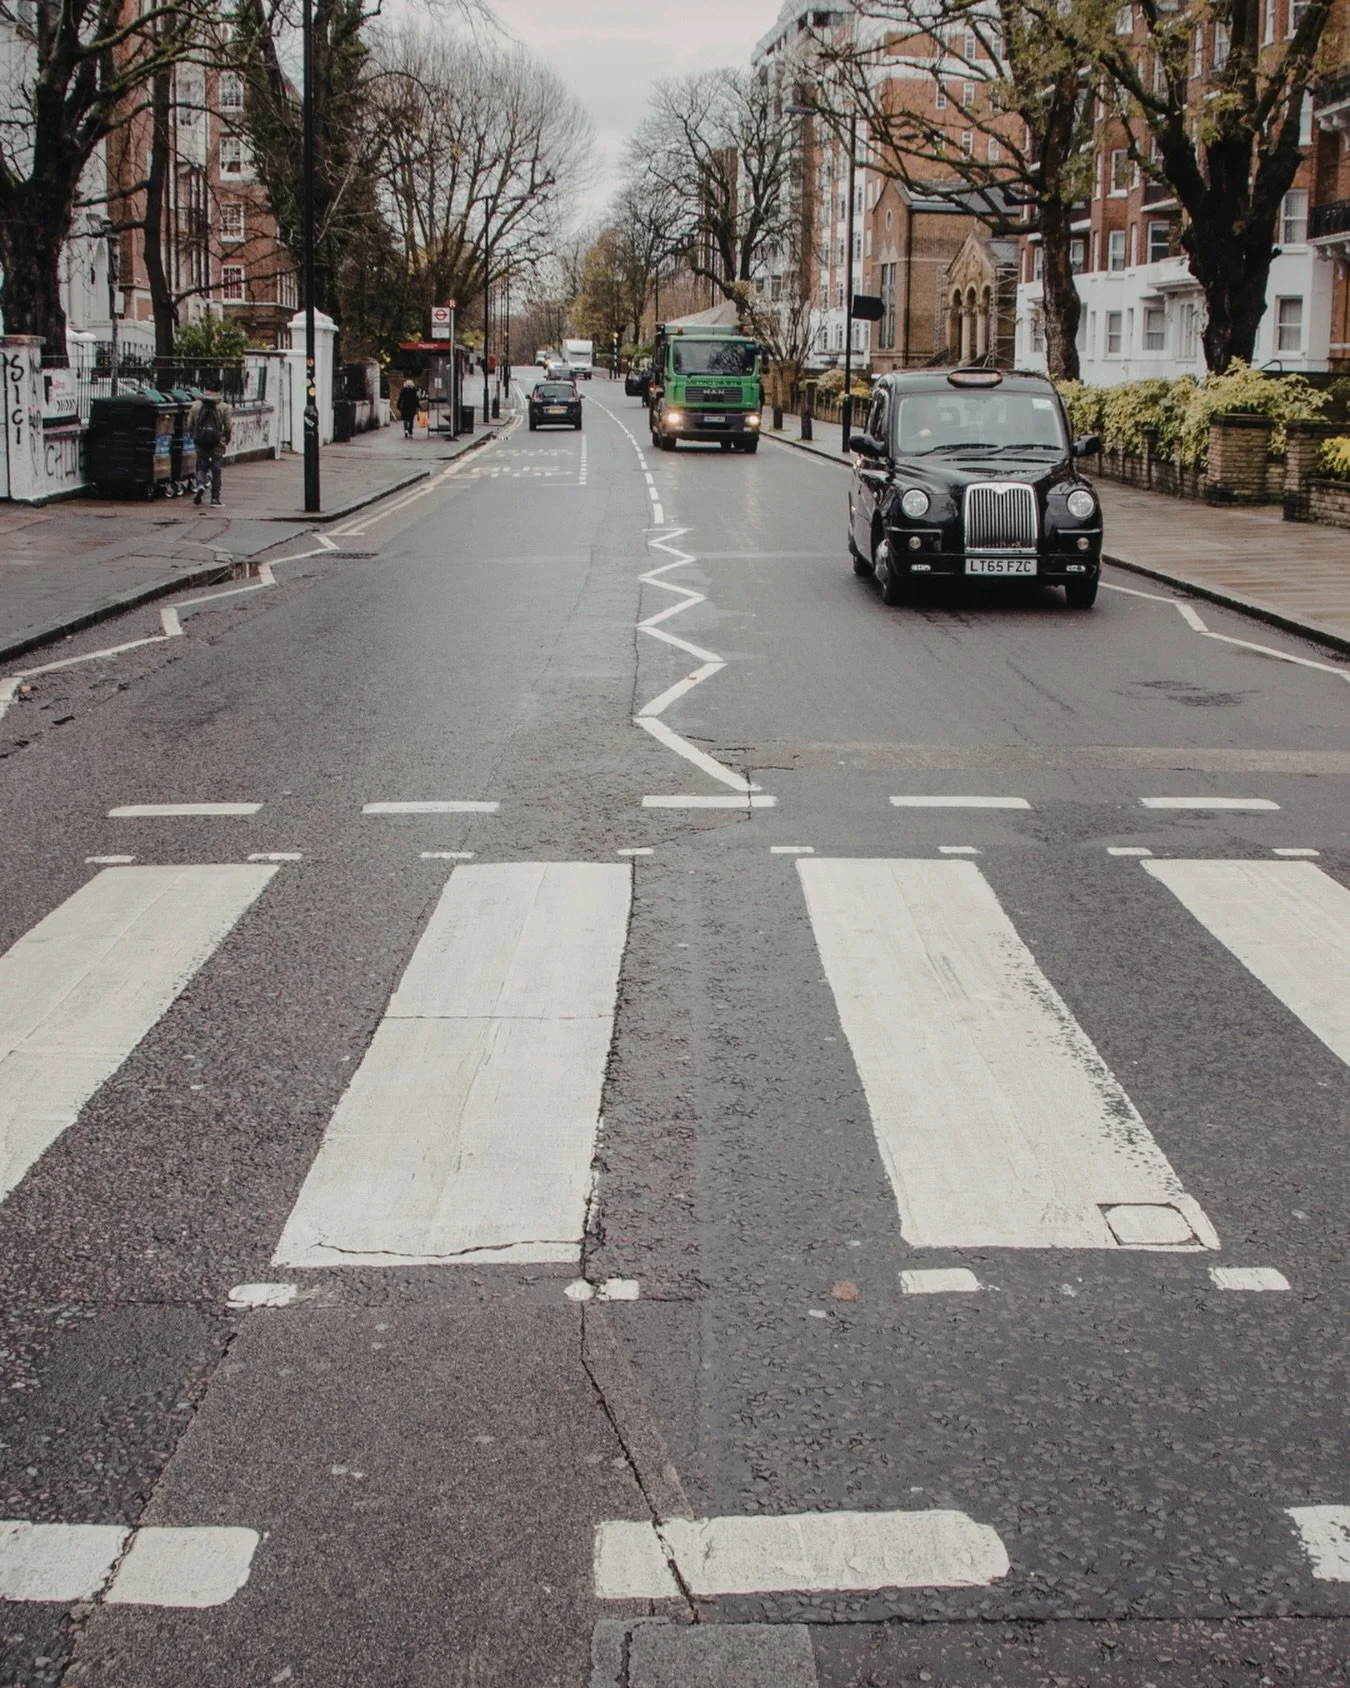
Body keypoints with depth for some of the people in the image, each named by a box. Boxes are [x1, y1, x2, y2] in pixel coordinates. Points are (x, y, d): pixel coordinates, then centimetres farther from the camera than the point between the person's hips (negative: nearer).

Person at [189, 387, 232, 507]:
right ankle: (215, 499, 4)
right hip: (217, 443, -1)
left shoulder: (196, 406, 2)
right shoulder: (224, 407, -4)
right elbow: (228, 427, -2)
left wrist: (194, 437, 23)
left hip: (200, 443, 1)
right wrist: (226, 440, 16)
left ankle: (200, 483, -13)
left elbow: (189, 426, 5)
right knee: (216, 470, 5)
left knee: (201, 465, 17)